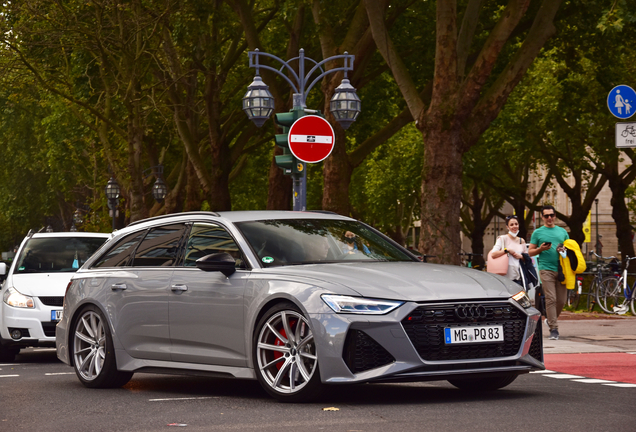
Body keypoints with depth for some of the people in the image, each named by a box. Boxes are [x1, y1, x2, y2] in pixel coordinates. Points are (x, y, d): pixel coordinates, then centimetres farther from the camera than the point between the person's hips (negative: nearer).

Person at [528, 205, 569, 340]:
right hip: (546, 270, -3)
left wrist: (565, 250, 1)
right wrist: (541, 249, -11)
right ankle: (554, 329, -10)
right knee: (551, 299, -11)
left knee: (561, 300, 2)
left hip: (561, 269, 3)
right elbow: (530, 252, 9)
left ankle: (550, 319, 27)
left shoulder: (562, 232, 18)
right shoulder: (538, 232, 9)